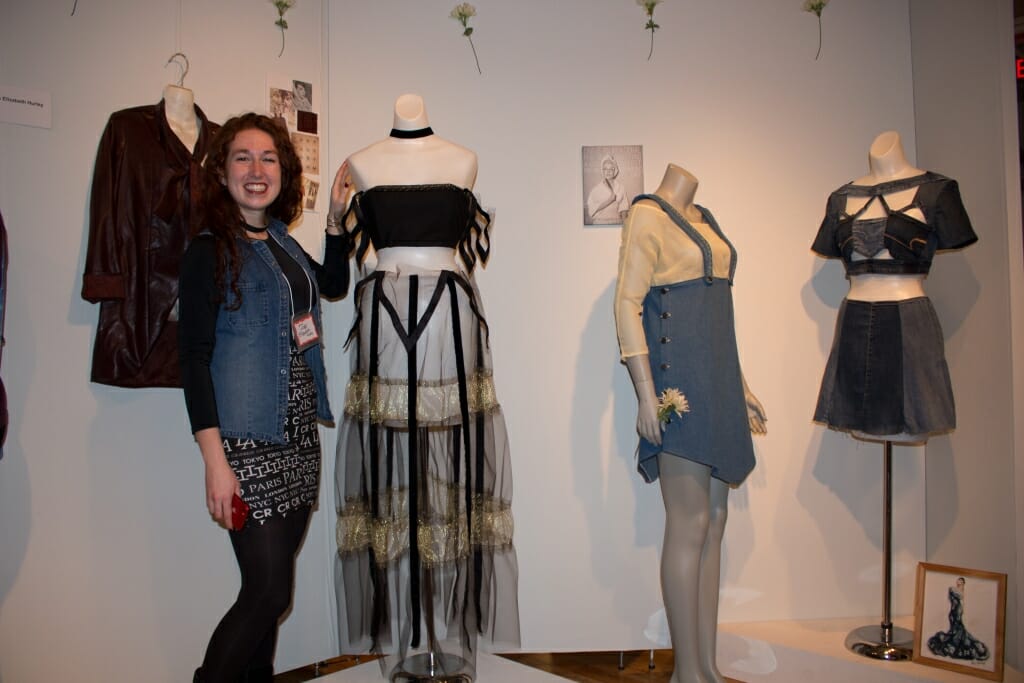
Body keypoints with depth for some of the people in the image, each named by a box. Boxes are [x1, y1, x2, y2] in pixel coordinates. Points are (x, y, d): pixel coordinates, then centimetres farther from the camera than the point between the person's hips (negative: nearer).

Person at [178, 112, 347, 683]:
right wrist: (215, 462, -17)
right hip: (248, 442, -6)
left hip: (300, 433, 6)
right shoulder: (211, 249, -8)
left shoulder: (281, 243, 11)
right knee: (269, 590, -4)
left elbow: (335, 284, 30)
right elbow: (195, 358, -11)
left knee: (271, 584, 14)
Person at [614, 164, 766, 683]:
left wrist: (739, 385, 21)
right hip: (678, 379, -8)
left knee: (714, 524, 9)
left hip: (717, 377, 8)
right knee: (689, 526, -4)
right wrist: (646, 392, -18)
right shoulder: (648, 214, -5)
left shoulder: (705, 218, 19)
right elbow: (627, 303, -12)